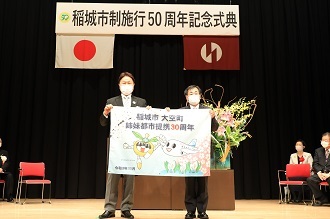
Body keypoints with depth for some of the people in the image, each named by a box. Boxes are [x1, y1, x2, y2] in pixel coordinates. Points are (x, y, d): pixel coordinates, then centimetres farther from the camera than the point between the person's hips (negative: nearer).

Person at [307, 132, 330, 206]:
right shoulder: (318, 150, 14)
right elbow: (315, 163, 8)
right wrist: (319, 173, -11)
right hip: (320, 173, 4)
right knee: (310, 179, -24)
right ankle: (322, 198, -7)